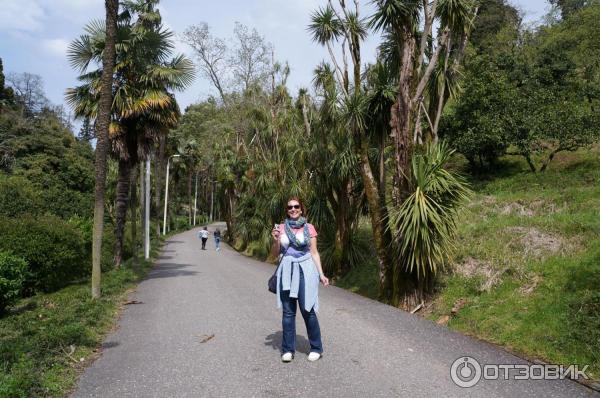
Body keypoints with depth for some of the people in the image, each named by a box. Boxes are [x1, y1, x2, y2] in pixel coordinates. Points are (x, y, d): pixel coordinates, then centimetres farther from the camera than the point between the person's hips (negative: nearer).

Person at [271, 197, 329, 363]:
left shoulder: (309, 228, 3)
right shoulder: (281, 227, 7)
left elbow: (314, 253, 4)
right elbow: (276, 253, 9)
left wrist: (321, 274, -3)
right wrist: (276, 240, -10)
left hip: (305, 270, -2)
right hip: (287, 270, 2)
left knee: (307, 310, -3)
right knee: (288, 311, 4)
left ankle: (316, 348, 12)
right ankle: (288, 349, 15)